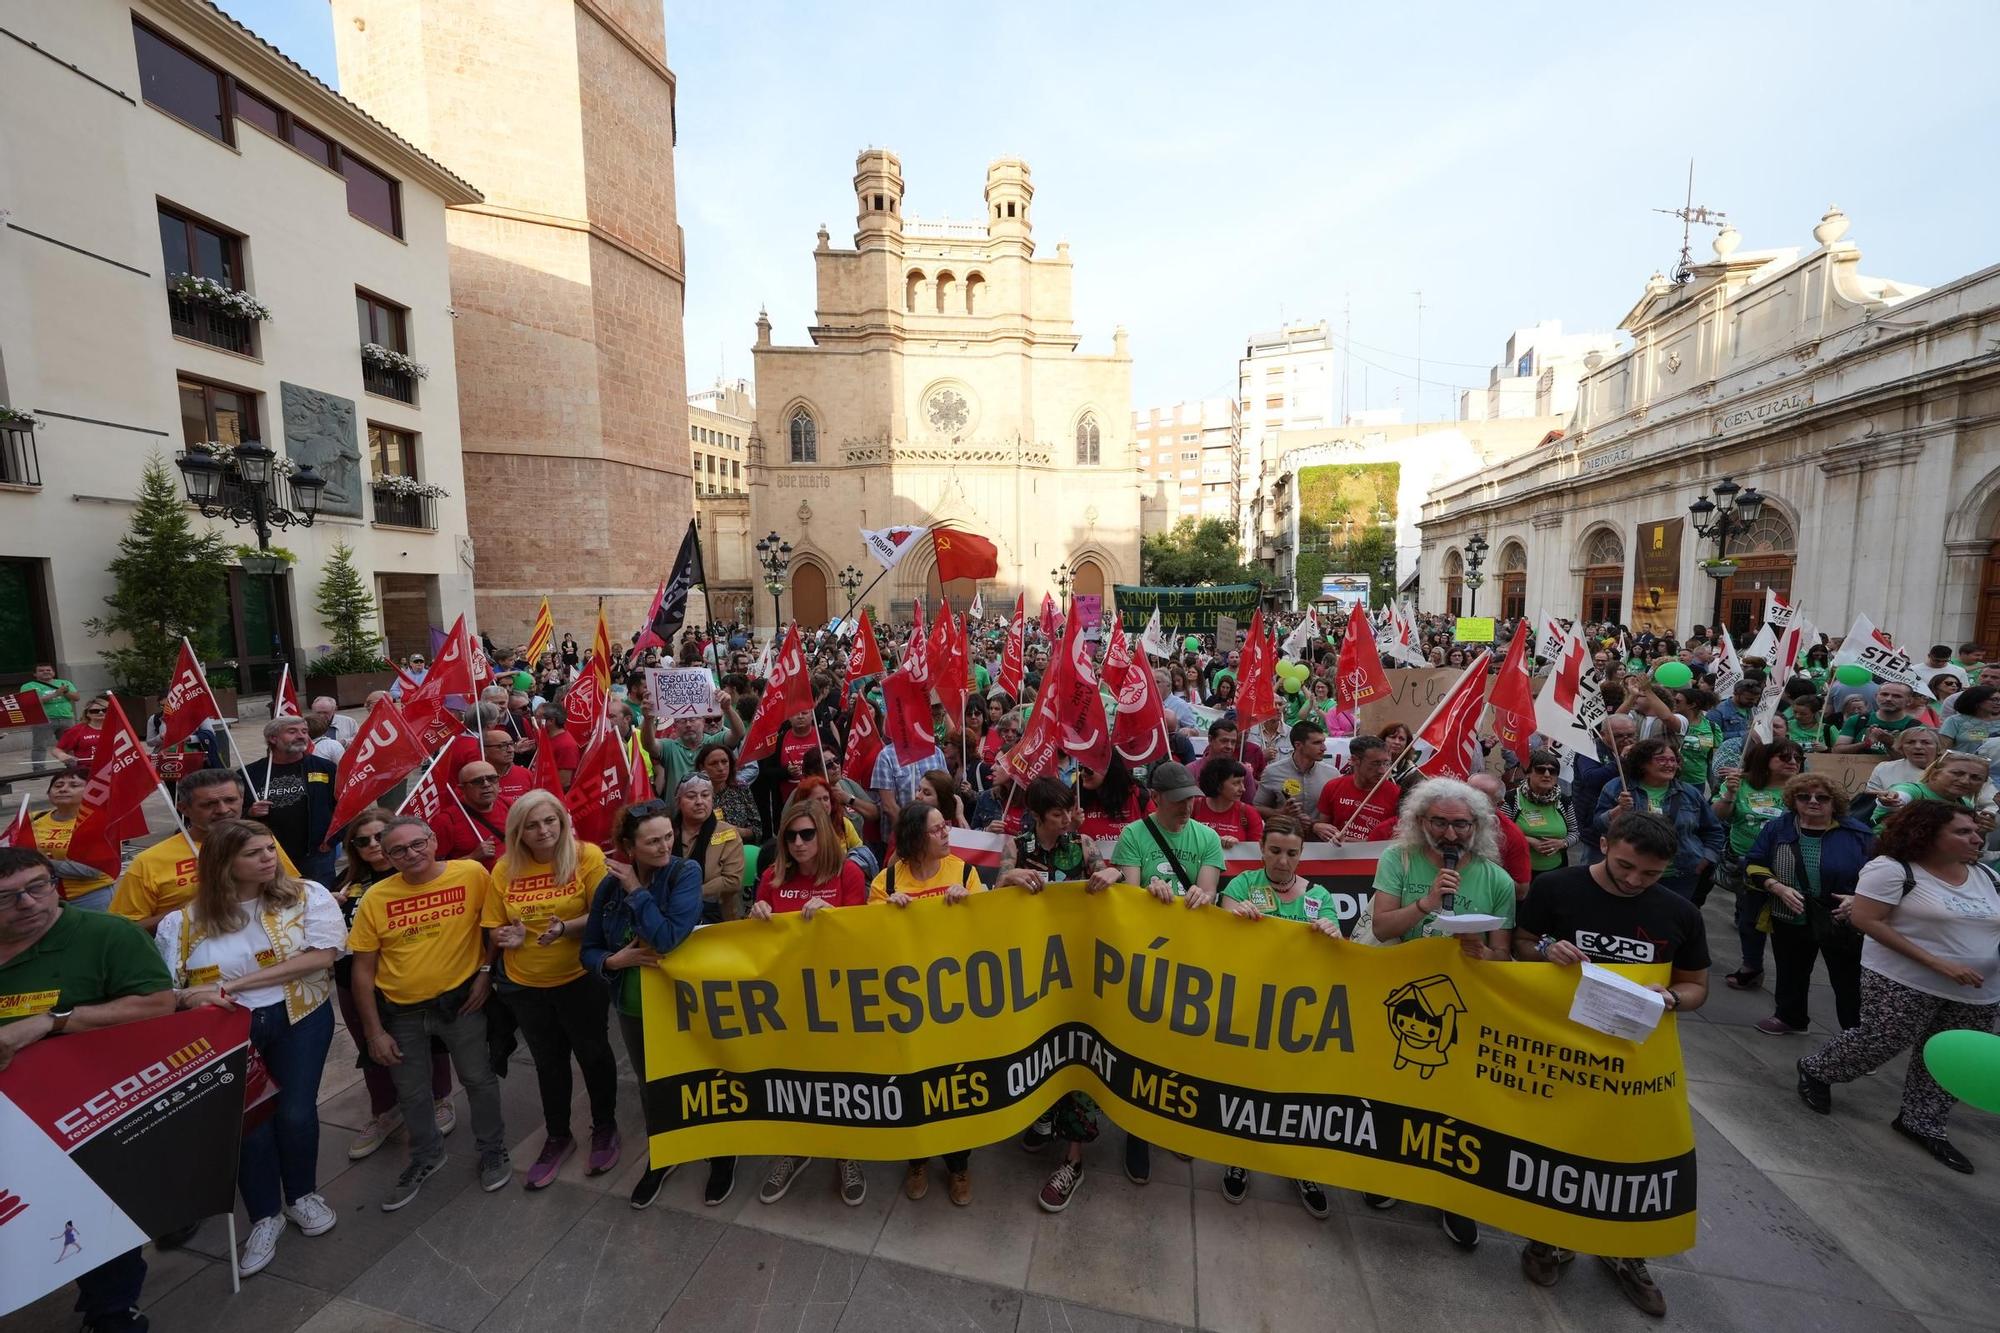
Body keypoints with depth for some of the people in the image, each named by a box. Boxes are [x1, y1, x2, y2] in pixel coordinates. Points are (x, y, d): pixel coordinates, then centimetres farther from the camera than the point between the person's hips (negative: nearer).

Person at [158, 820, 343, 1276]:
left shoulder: (306, 895, -8)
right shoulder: (186, 921, -3)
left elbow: (322, 955, -18)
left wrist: (232, 985, -18)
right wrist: (189, 997, -25)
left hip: (299, 1018, -1)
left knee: (296, 1112, 3)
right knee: (246, 1120, 5)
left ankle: (302, 1196, 32)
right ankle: (265, 1216, 29)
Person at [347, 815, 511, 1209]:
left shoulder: (472, 874, -15)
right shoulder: (376, 898, -10)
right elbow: (362, 970, -2)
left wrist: (487, 971, -9)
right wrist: (374, 1031, -3)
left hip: (460, 999, -2)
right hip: (401, 1010, 2)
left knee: (479, 1079, 10)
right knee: (411, 1094, 19)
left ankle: (493, 1151, 34)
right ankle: (426, 1156, 45)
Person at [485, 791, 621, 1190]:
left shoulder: (587, 856, -17)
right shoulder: (505, 868, -5)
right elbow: (494, 928, 3)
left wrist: (565, 928, -34)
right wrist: (506, 937, -19)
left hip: (580, 979, -3)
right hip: (524, 985, 4)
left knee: (593, 1054, 14)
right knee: (548, 1061, 22)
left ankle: (605, 1129, 39)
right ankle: (557, 1137, 44)